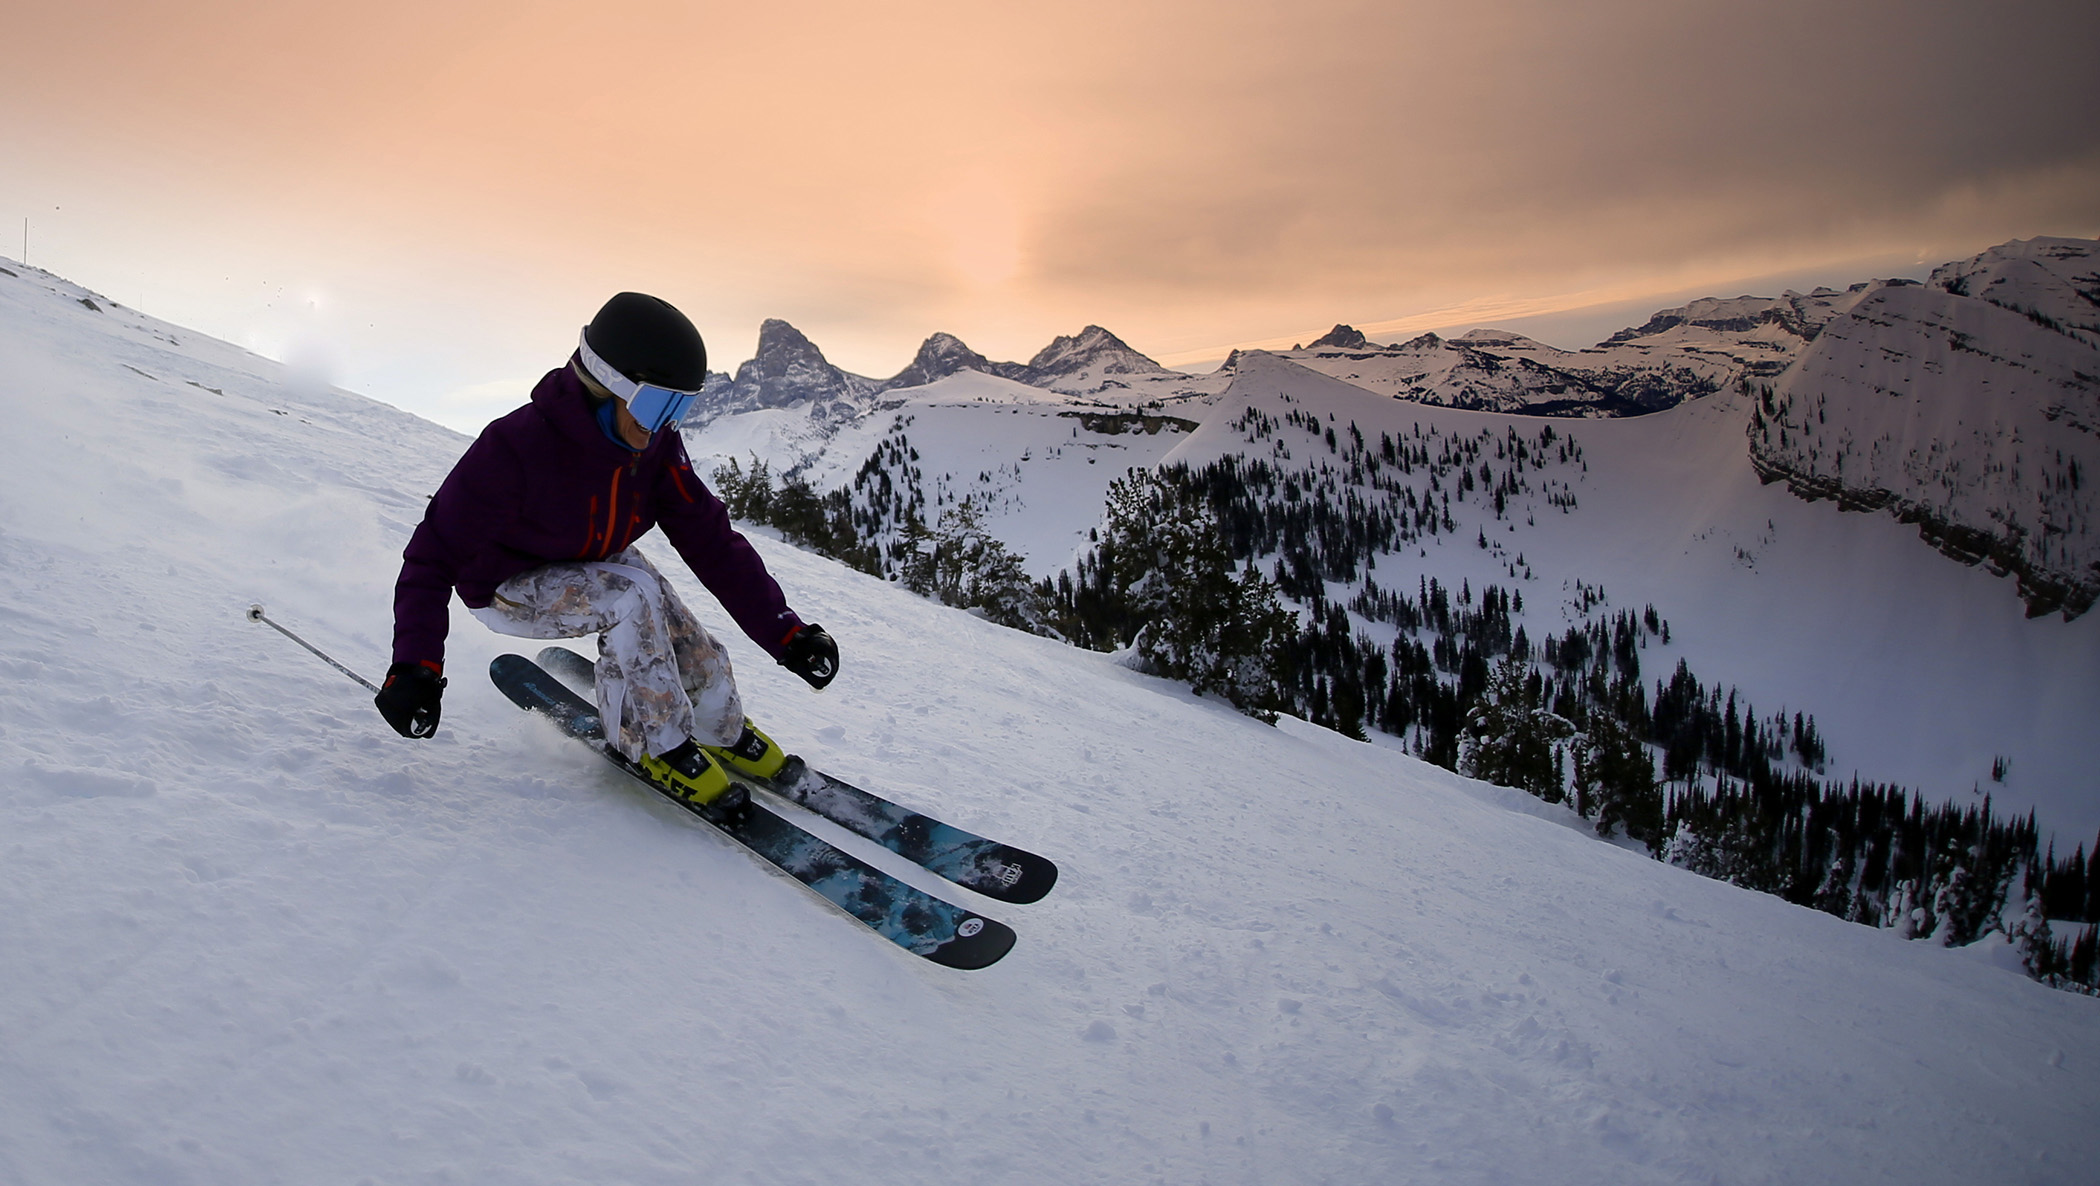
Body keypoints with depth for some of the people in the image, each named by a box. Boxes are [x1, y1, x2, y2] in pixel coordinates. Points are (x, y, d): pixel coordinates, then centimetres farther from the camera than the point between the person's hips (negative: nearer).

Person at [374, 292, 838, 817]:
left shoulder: (658, 448, -17)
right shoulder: (517, 446, -34)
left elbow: (712, 540, -15)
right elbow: (437, 551, -28)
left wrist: (784, 633, -20)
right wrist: (414, 664, -38)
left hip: (598, 564, 6)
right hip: (510, 589, -5)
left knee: (700, 660, -11)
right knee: (632, 596, -32)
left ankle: (724, 735, 21)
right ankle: (656, 744, -14)